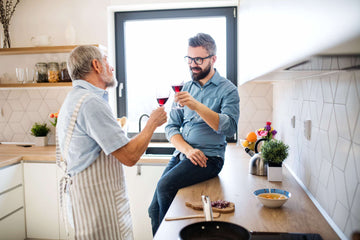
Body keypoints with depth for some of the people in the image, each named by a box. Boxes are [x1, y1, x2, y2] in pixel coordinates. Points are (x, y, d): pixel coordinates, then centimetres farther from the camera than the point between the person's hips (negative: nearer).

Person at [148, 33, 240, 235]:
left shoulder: (227, 90, -2)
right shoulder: (187, 87, 13)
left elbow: (230, 127, -18)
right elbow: (172, 126, 10)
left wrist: (197, 106, -29)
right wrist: (187, 149, -9)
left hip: (209, 157, -5)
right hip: (181, 154, 5)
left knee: (166, 185, -26)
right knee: (154, 210, -3)